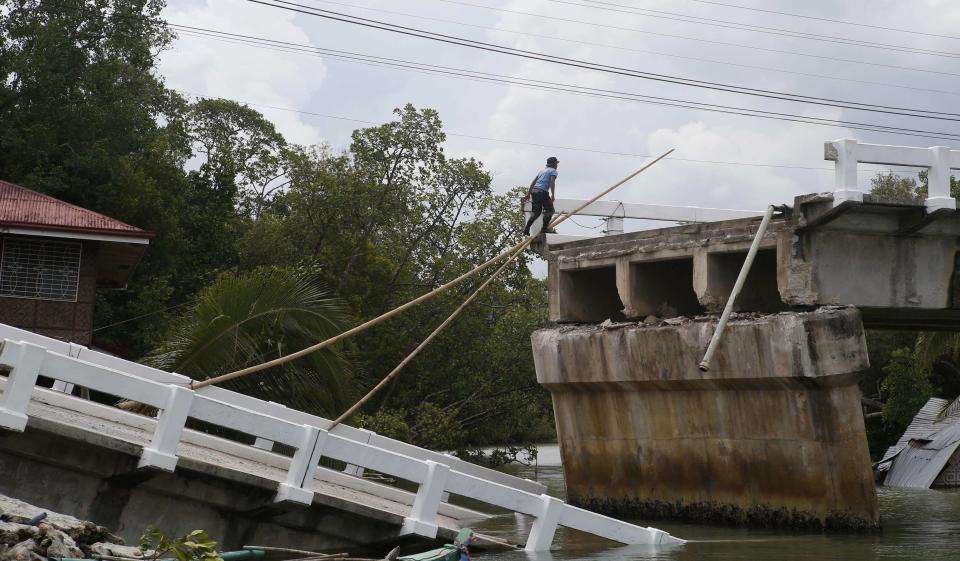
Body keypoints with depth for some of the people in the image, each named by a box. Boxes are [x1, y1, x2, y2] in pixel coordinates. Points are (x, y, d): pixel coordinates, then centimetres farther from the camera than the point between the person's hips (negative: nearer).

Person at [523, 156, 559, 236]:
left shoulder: (543, 170, 26)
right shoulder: (553, 171, 3)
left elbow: (533, 182, 24)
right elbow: (552, 182, -14)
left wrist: (528, 194, 26)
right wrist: (553, 195, -17)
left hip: (534, 191, 8)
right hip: (542, 192, -8)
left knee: (537, 212, 12)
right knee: (550, 210, 2)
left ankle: (526, 230, 4)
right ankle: (544, 228, -8)